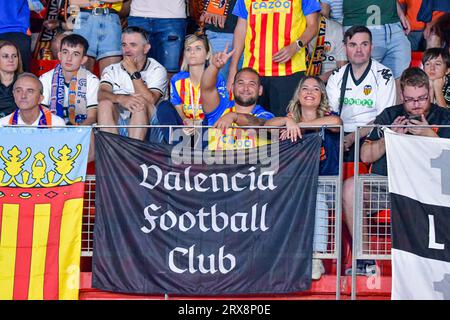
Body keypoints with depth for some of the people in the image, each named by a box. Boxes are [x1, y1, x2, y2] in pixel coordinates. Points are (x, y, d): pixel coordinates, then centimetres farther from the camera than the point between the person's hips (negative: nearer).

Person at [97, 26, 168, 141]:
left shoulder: (157, 70, 3)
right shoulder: (112, 70, 12)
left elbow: (150, 101, -14)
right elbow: (101, 94, -9)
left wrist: (134, 72, -13)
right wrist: (121, 99, -30)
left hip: (145, 123, -2)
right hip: (115, 123, 2)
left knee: (141, 103, -30)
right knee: (105, 103, -24)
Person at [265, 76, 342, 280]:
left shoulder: (327, 118, 8)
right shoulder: (290, 117, 14)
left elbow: (336, 122, -18)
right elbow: (267, 124, -4)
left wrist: (299, 125, -18)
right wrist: (288, 121, -24)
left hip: (325, 183, -1)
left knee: (316, 197, -32)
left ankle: (316, 257, -34)